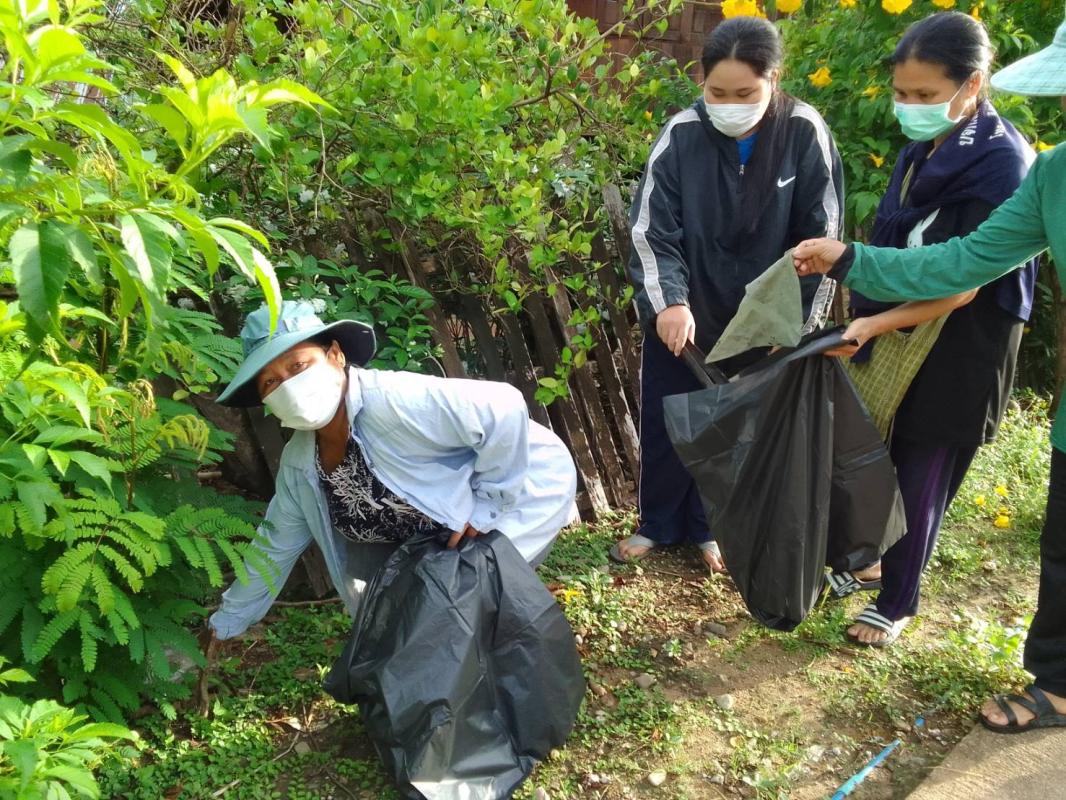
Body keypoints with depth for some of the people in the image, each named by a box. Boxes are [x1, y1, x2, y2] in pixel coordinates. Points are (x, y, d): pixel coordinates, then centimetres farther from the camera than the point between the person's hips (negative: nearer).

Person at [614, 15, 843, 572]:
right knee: (665, 421, 12)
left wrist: (802, 320, -8)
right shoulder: (682, 134, -13)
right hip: (681, 314, 0)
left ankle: (709, 525, 36)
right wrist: (668, 301, -25)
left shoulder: (805, 134, -12)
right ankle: (658, 523, 33)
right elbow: (649, 227, -12)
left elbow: (820, 235, -7)